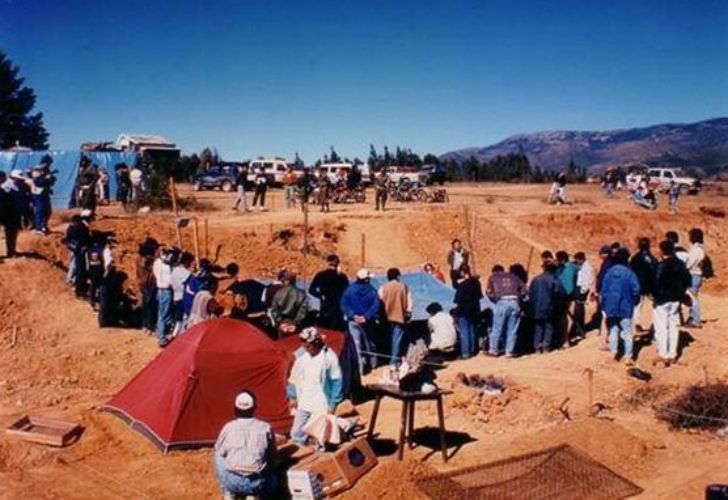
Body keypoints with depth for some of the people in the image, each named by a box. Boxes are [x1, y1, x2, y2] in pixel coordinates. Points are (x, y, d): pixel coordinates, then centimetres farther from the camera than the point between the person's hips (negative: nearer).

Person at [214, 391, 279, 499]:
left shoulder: (228, 428, 2)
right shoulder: (266, 428, 3)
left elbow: (219, 452, 19)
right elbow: (272, 459, 14)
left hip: (232, 482, 0)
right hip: (257, 484, 0)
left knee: (218, 459, 28)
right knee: (273, 479, 33)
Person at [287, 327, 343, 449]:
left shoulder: (329, 357, -15)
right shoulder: (301, 354, -1)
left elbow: (336, 382, -11)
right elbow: (294, 377, 10)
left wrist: (333, 405, -10)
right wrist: (292, 396, 11)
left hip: (322, 406, -5)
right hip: (303, 403, 5)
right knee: (297, 434, 10)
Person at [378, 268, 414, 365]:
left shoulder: (383, 287, 1)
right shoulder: (404, 287, 1)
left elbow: (380, 301, -1)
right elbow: (409, 303, 1)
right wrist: (408, 313, 12)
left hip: (387, 317, 1)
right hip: (400, 317, -1)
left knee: (388, 339, 15)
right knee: (397, 340, 0)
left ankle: (389, 359, 21)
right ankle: (394, 361, -7)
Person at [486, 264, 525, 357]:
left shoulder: (493, 277, 19)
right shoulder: (513, 276, 24)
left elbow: (489, 291, 12)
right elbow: (523, 288, 16)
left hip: (502, 302, -2)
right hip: (515, 302, 2)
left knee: (497, 328, 8)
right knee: (512, 329, 8)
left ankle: (493, 350, 14)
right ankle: (509, 351, 10)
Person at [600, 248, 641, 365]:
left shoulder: (609, 272, -2)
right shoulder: (629, 273, -14)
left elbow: (603, 289, 1)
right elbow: (635, 289, -16)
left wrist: (604, 305, 9)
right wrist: (633, 301, 4)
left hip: (611, 307, 3)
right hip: (625, 307, -3)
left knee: (613, 330, 16)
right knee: (627, 332, 4)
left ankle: (613, 352, 17)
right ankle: (628, 357, 1)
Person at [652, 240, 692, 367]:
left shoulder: (661, 265, -18)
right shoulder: (680, 264, 2)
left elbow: (657, 282, -25)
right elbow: (688, 280, 6)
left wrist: (655, 295, -10)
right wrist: (681, 292, 12)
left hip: (662, 300, -6)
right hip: (675, 300, 6)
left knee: (661, 328, 2)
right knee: (673, 327, 14)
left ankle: (663, 355, 3)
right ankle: (672, 355, 20)